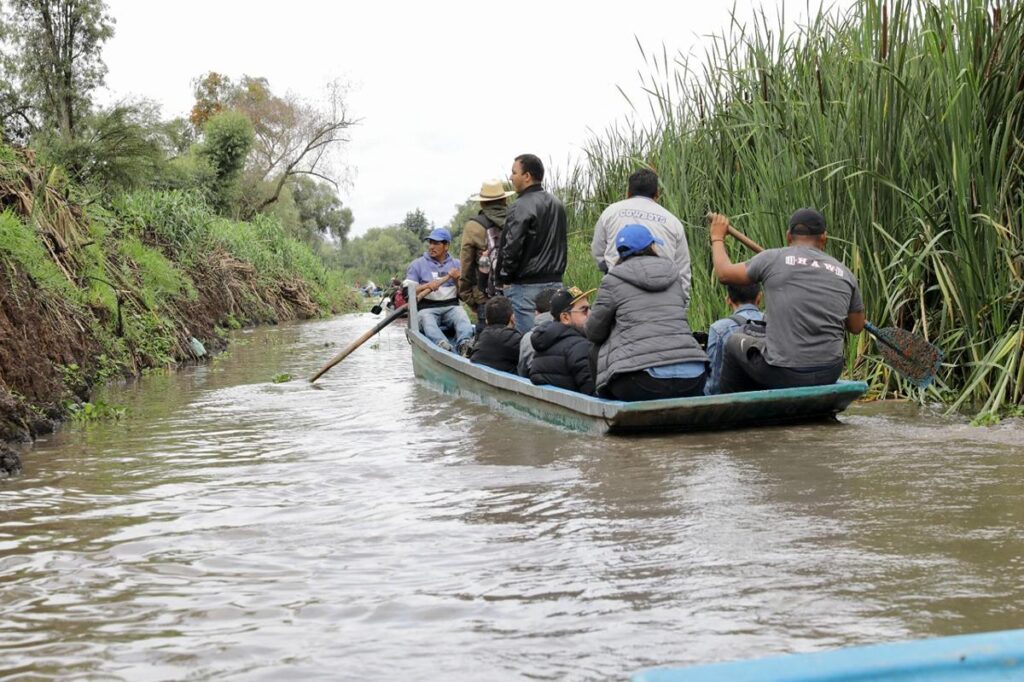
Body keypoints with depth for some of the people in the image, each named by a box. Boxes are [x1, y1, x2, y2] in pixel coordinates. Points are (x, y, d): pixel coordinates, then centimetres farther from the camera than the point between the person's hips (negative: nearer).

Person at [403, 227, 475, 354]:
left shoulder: (456, 265, 18)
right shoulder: (417, 265, 12)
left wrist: (457, 279, -5)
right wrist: (427, 286, -12)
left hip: (451, 306, 2)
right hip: (427, 308, -2)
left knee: (461, 316, -32)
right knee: (426, 320, -36)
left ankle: (464, 343, -58)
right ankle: (442, 344, -62)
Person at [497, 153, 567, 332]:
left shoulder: (521, 207, -14)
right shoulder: (556, 204, 14)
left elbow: (512, 248, -17)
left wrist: (505, 278, -5)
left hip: (526, 284, -8)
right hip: (555, 281, 8)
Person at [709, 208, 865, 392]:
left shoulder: (773, 258, -4)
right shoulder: (845, 273, 6)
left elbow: (724, 273, 9)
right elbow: (856, 327, 17)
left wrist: (717, 238, 26)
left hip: (781, 375, -3)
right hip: (828, 376, 3)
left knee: (735, 343, 26)